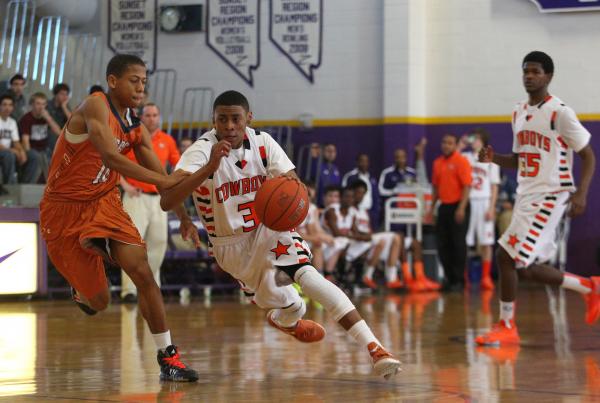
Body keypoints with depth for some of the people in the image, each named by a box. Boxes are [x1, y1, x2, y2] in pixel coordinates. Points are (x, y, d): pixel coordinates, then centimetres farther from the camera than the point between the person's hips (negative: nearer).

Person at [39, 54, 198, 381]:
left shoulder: (136, 128, 4)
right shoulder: (95, 106, -19)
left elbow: (162, 177, 12)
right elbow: (111, 157, -31)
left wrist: (182, 215, 3)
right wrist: (160, 180, -33)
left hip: (105, 204, 6)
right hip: (65, 208, -6)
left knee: (142, 271, -15)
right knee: (98, 300, -1)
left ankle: (167, 356, -11)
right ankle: (80, 290, 38)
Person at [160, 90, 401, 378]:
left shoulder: (262, 142, -11)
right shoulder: (201, 152, -22)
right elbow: (166, 202, -36)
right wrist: (209, 168, -49)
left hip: (269, 228, 1)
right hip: (231, 245, -1)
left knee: (307, 275, -27)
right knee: (292, 307, 2)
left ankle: (375, 349, -33)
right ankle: (287, 319, 45)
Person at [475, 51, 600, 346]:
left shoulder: (560, 112, -10)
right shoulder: (518, 113, 13)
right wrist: (494, 159, 2)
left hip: (550, 196, -8)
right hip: (526, 196, 8)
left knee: (506, 256, -15)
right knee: (528, 268, 9)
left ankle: (506, 326, -3)